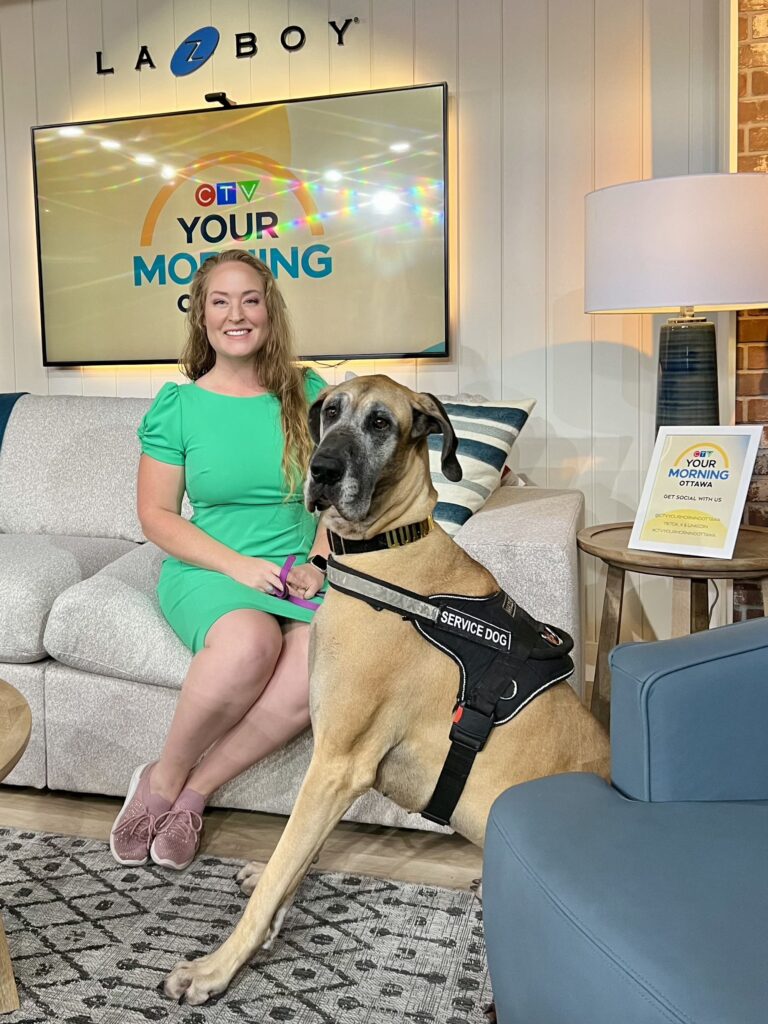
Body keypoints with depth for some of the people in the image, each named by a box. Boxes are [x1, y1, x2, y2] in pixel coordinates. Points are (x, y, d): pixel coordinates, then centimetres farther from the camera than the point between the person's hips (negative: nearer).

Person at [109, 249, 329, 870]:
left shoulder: (308, 394, 8)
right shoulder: (176, 406, 3)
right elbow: (156, 514, 2)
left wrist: (318, 563, -9)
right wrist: (237, 564, -11)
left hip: (300, 573, 2)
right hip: (208, 569, -2)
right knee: (249, 641, -37)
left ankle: (193, 787, -14)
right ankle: (166, 778, -9)